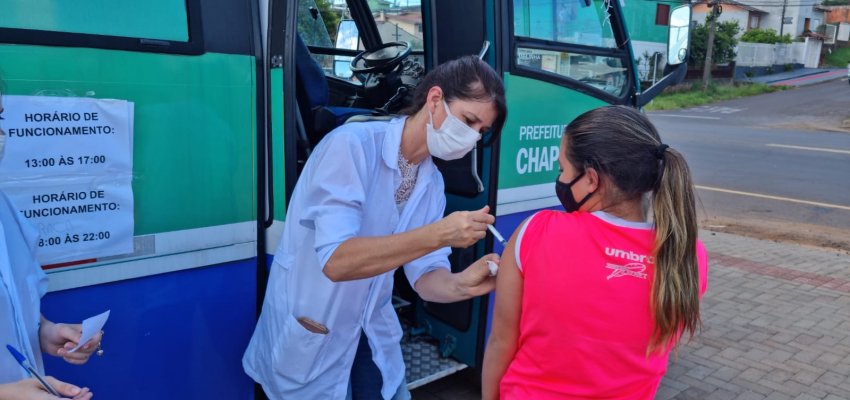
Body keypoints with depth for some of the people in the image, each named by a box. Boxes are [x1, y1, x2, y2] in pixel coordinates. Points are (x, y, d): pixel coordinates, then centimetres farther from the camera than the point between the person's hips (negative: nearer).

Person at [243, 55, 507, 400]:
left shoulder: (432, 183, -1)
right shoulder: (352, 145, -21)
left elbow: (424, 277, -4)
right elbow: (336, 261, -29)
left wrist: (461, 285, -25)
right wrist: (438, 235, -35)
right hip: (309, 340, -6)